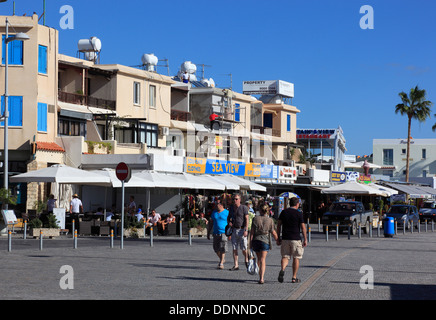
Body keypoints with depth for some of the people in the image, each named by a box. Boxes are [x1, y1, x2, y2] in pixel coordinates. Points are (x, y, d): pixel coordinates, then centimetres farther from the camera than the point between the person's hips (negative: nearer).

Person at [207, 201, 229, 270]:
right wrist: (208, 233, 12)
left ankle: (221, 263, -3)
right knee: (216, 248, 6)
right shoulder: (214, 212, 11)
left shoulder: (227, 213, -3)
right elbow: (211, 223, 15)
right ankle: (222, 259, 29)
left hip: (224, 233, -5)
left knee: (222, 248, -9)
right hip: (216, 233, 5)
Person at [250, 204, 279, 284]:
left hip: (256, 240, 2)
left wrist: (250, 242, 3)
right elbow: (274, 233, 1)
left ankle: (260, 277, 23)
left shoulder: (255, 218, 2)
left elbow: (252, 231, -1)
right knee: (263, 260, -4)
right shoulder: (270, 220, -1)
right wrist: (278, 240, 14)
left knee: (259, 259, 18)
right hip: (265, 240, -2)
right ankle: (261, 278, -18)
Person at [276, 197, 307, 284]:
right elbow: (303, 227, -5)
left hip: (285, 238, 3)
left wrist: (278, 238, 12)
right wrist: (305, 239, 2)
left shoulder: (283, 212, 5)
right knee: (296, 258, 8)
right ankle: (294, 277, 9)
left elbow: (278, 225, 6)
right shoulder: (299, 214, -5)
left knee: (285, 256, 6)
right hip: (296, 239, -3)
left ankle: (282, 270, -23)